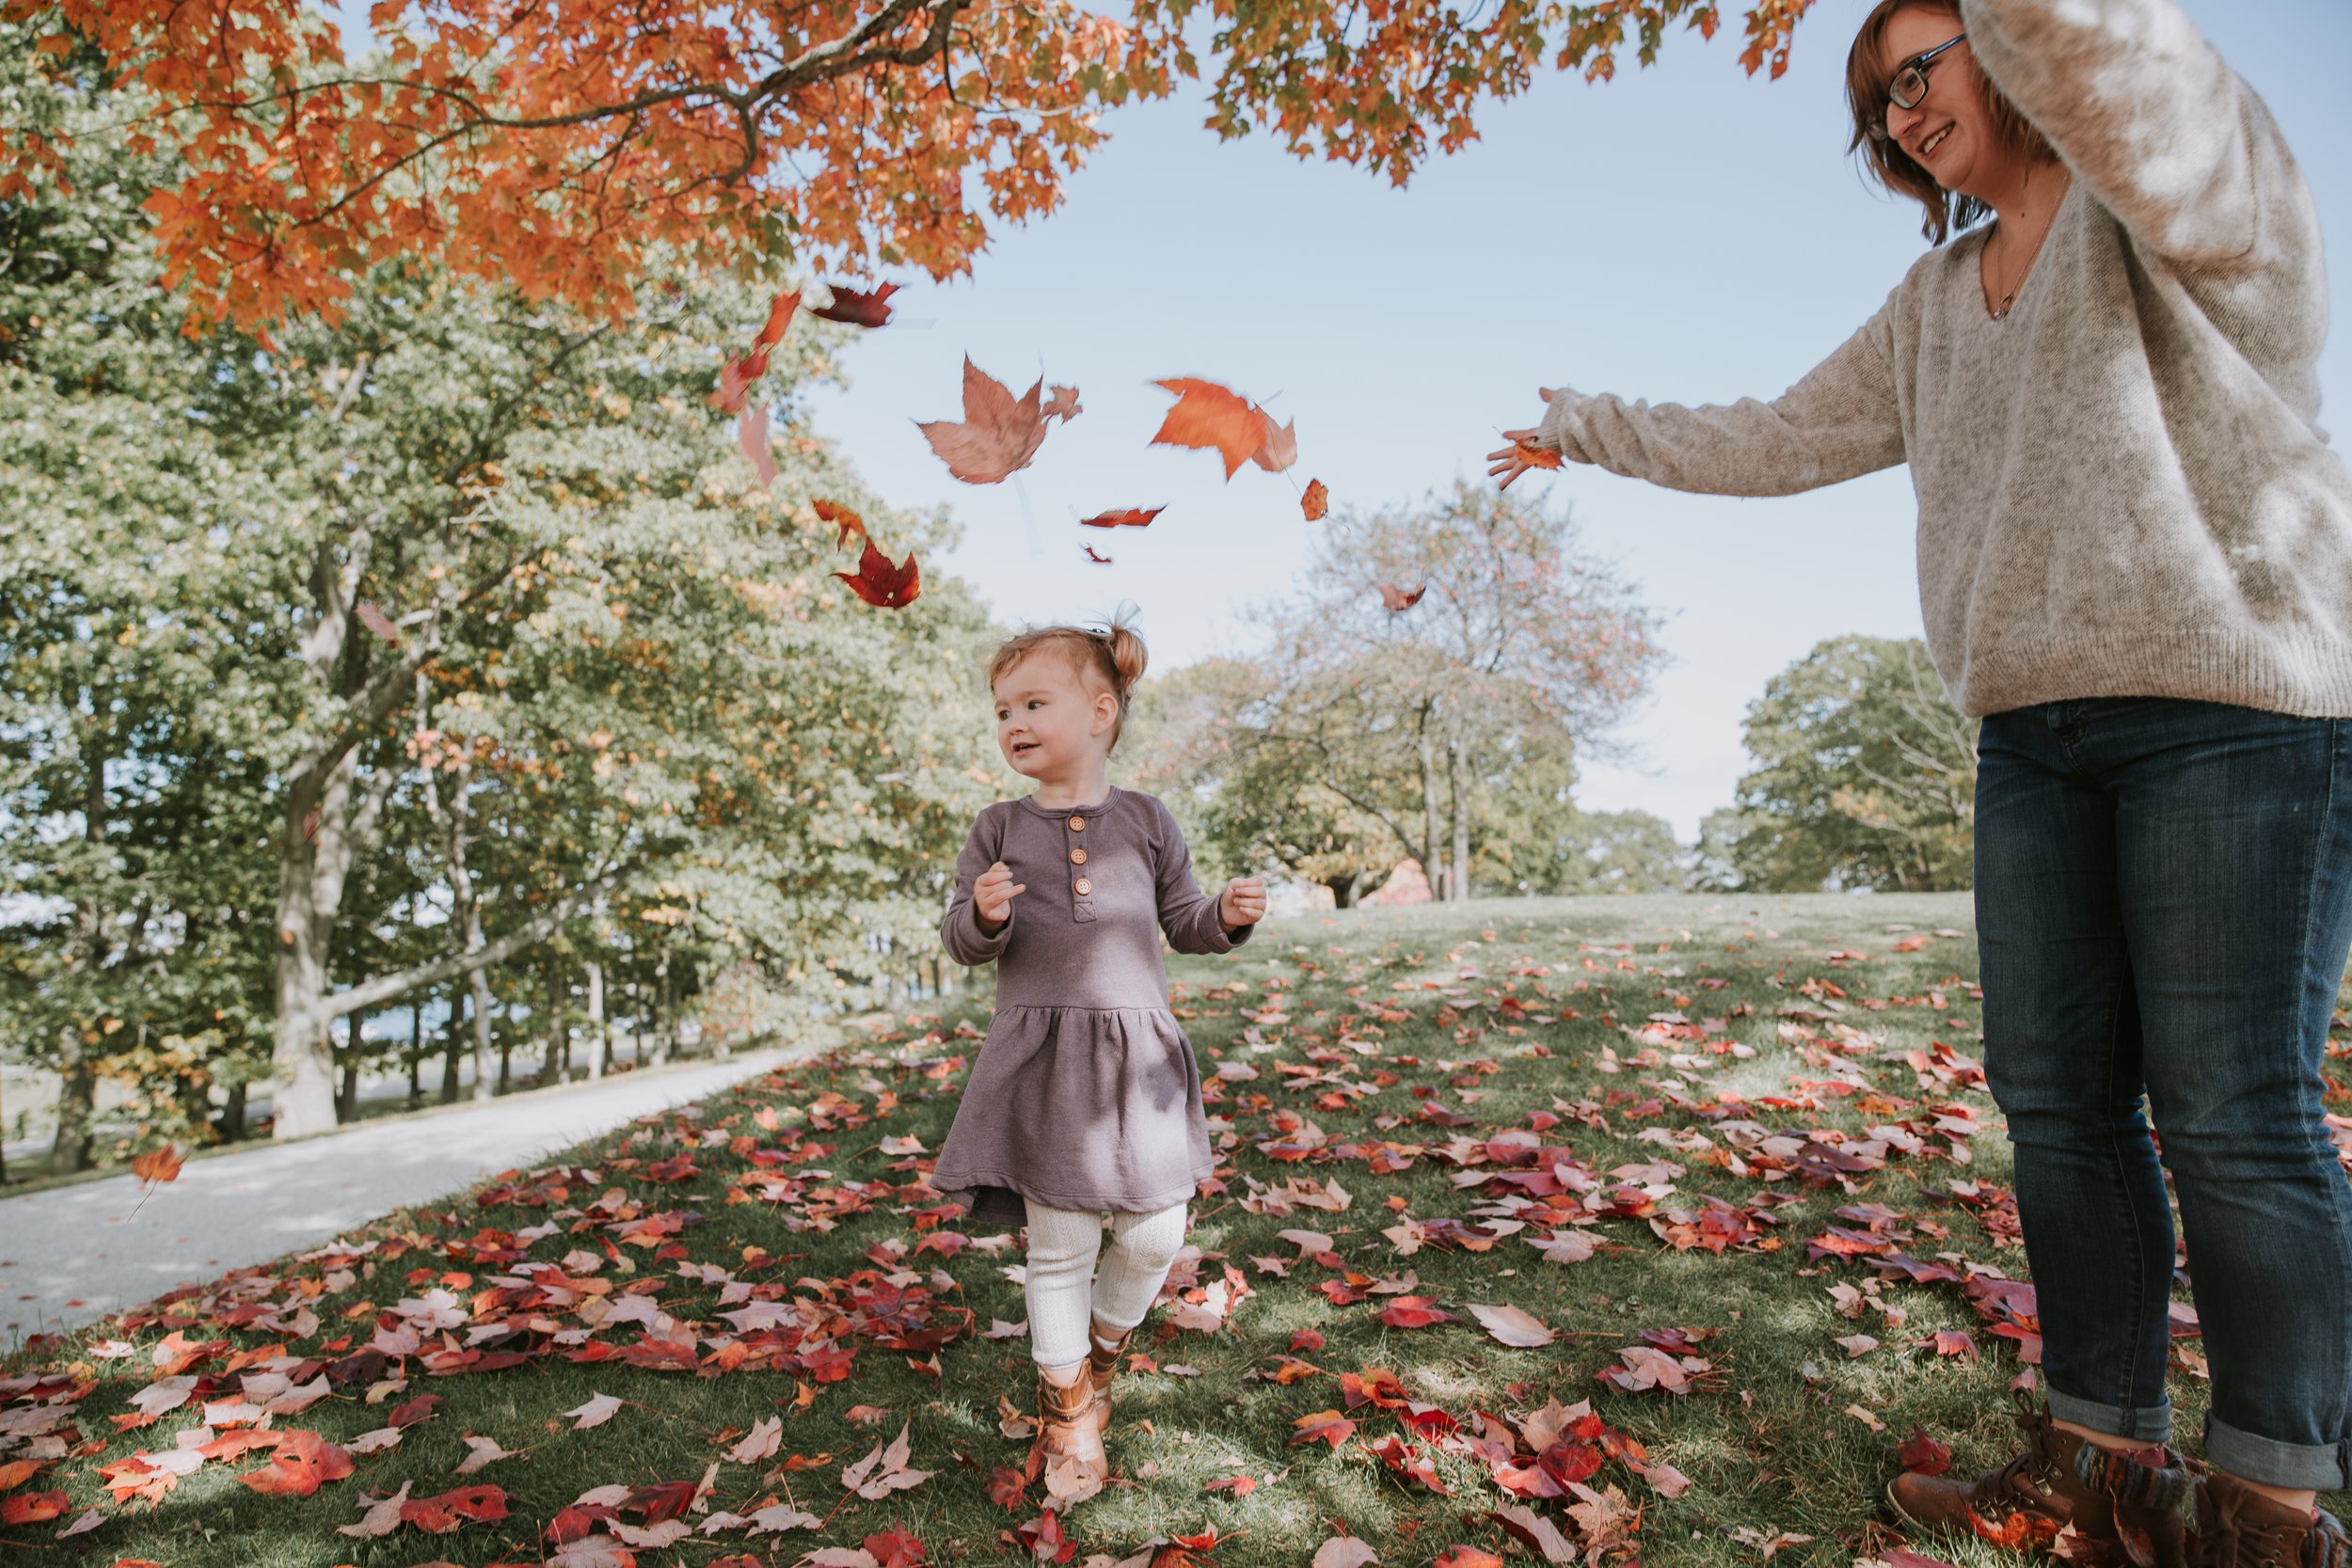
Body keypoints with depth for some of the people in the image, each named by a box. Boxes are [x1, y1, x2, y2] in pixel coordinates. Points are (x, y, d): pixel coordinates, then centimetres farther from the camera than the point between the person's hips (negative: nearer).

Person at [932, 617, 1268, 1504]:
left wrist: (1228, 916, -10)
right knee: (1059, 1244, 4)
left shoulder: (1145, 822, 5)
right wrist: (984, 916, -20)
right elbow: (963, 939, 2)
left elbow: (1183, 923, 10)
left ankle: (1103, 1348, 37)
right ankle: (1066, 1408, 27)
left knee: (1155, 1234, 5)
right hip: (1040, 1057, -1)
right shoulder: (1000, 829, 3)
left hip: (1138, 1054, 2)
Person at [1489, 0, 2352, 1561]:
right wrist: (1592, 429, 32)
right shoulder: (1936, 301, 20)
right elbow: (1781, 439, 26)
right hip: (2036, 731, 7)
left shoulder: (2191, 181, 0)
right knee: (2058, 1095, 4)